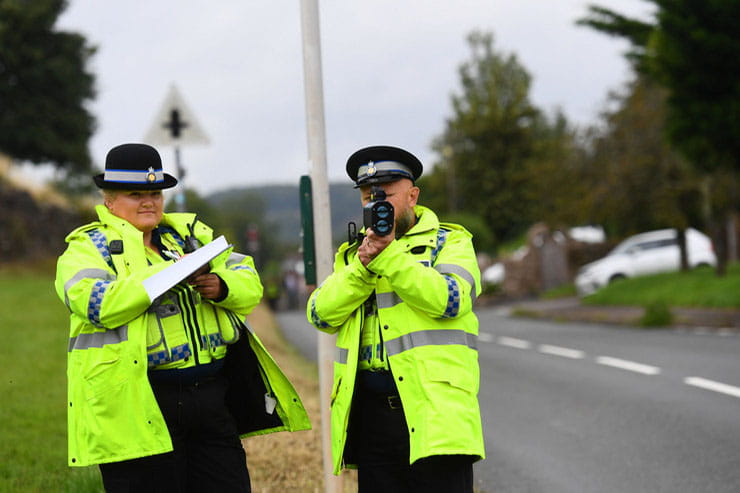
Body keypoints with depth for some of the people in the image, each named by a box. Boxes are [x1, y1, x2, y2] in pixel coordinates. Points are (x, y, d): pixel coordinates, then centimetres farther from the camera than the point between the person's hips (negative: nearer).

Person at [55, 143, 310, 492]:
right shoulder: (88, 247, 1)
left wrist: (222, 286, -11)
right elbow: (97, 303, -19)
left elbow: (249, 285, 13)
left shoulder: (190, 234, 18)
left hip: (211, 398, 5)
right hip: (137, 406, -5)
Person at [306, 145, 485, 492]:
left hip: (433, 407, -4)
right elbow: (321, 315, 5)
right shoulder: (351, 254, 20)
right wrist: (362, 267, -8)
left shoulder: (449, 242, 8)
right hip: (370, 412, 4)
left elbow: (451, 300, -11)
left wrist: (389, 257, -15)